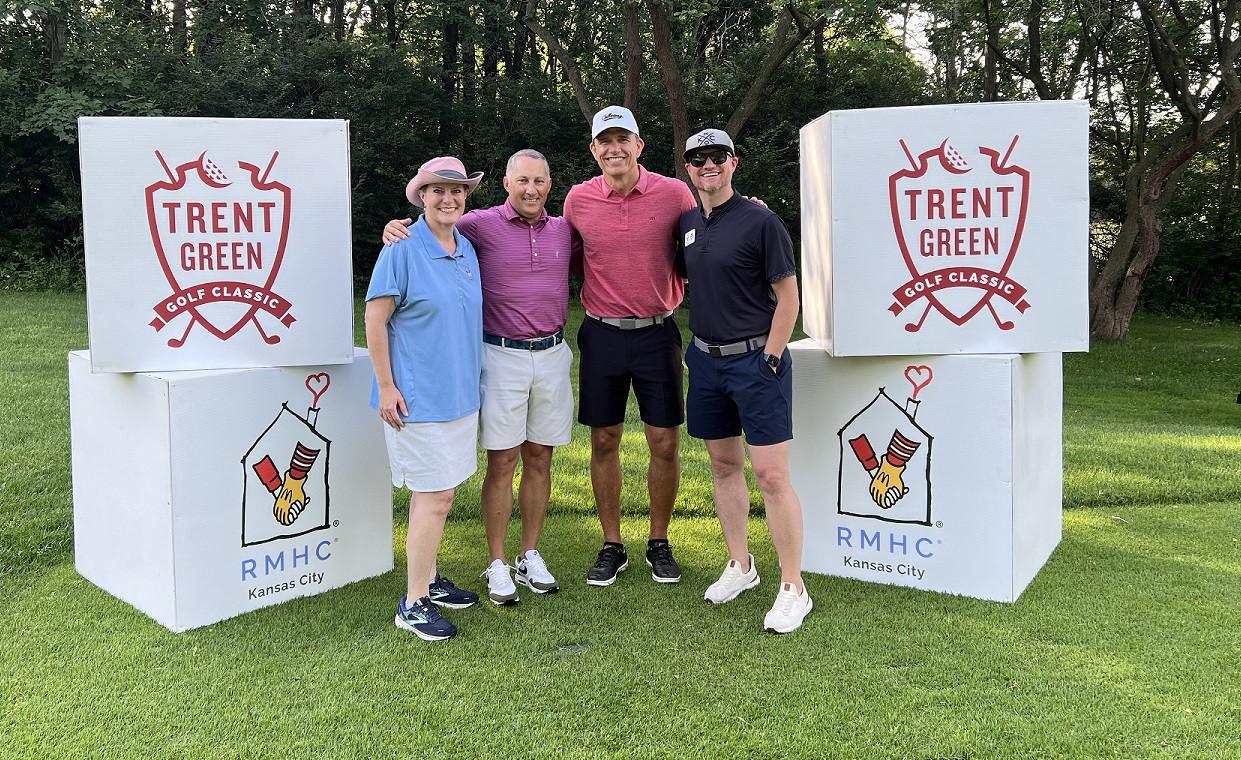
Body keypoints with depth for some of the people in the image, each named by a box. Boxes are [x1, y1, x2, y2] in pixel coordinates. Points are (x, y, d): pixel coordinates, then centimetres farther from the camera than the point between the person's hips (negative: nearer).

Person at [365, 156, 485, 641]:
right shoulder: (403, 249, -11)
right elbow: (374, 319, -12)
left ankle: (428, 579, 30)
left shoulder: (466, 248, 10)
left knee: (431, 492, 16)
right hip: (418, 395, -7)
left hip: (459, 392, 7)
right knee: (435, 496, -6)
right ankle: (414, 603, 5)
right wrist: (386, 387, -14)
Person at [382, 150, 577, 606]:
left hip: (552, 356, 4)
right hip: (503, 358, -4)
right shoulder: (482, 225, -3)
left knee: (539, 459, 11)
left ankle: (530, 555, 23)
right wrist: (397, 226, -20)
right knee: (501, 462, 0)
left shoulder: (564, 230, 9)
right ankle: (497, 565, 11)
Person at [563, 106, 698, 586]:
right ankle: (612, 547, 23)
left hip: (657, 333, -1)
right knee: (604, 443, 8)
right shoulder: (578, 200, 1)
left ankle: (659, 544, 23)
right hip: (601, 335, 1)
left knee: (665, 443, 3)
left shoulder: (674, 193, -4)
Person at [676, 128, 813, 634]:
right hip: (705, 359, 7)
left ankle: (793, 588, 4)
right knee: (723, 465, 14)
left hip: (756, 358, -6)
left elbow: (788, 297, -8)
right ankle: (739, 565, 29)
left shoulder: (760, 221, -9)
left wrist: (769, 360, -13)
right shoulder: (688, 222, 9)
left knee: (771, 475, -6)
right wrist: (694, 345, 15)